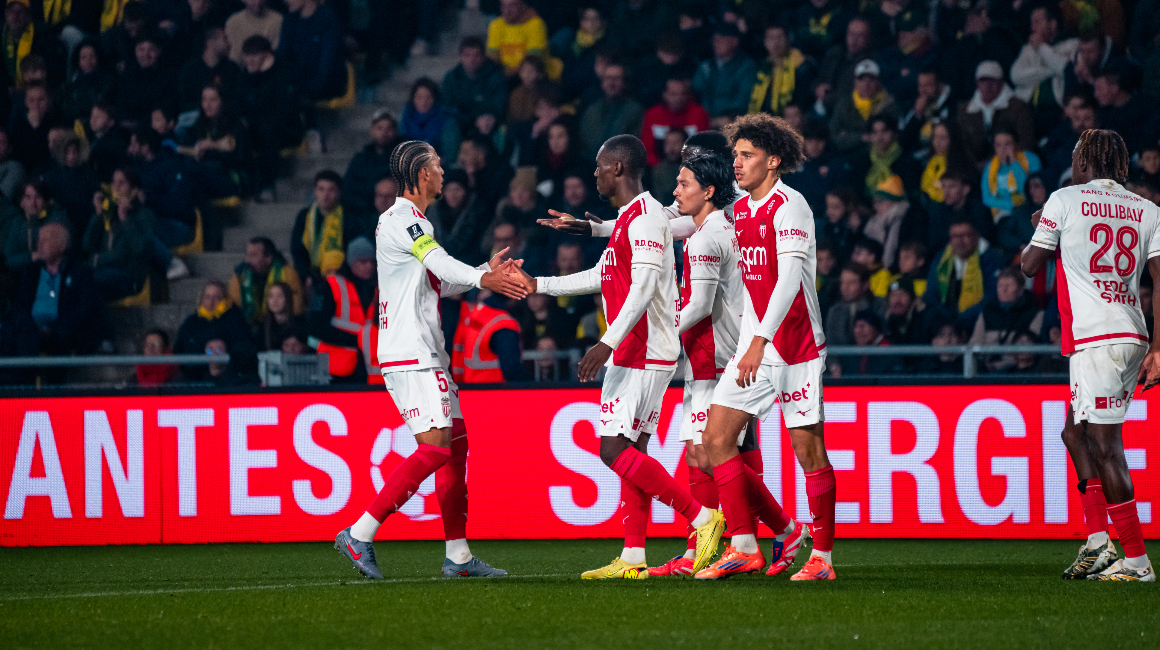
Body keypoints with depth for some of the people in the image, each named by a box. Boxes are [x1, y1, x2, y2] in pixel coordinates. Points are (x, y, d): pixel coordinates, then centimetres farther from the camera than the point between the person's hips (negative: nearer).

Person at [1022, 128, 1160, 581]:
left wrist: (1041, 232, 27)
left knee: (1104, 446, -7)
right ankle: (1097, 543, 12)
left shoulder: (1065, 201, 1)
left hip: (1095, 338, -7)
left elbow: (1029, 265, 7)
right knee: (1076, 432, 18)